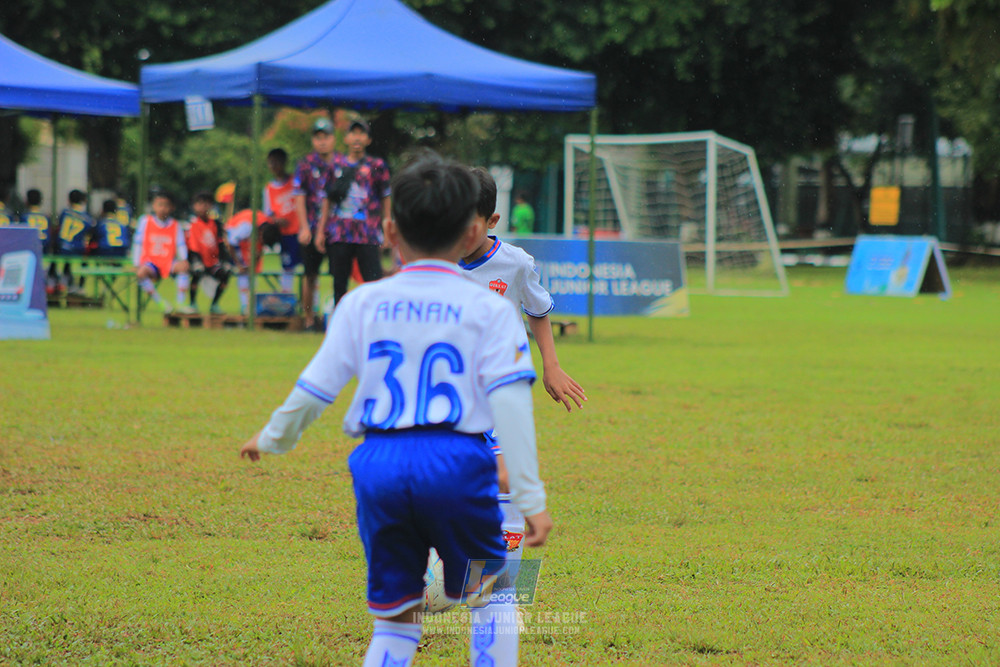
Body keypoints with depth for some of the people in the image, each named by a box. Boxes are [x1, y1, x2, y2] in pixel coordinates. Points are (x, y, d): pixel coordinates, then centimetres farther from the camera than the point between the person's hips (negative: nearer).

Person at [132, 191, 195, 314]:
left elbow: (181, 245, 2)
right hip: (150, 262, -1)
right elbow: (138, 244, 2)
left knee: (183, 267, -29)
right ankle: (160, 302, -25)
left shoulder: (176, 225, 8)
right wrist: (137, 265, -7)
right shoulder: (145, 221, 5)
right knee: (141, 273, -34)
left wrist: (184, 260, -18)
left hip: (169, 263, 1)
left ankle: (181, 303, -23)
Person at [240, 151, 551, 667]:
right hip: (457, 461, -2)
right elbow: (509, 402, -7)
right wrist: (530, 497, -8)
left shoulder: (363, 304, 8)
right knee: (490, 593, 16)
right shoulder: (489, 310, 1)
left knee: (394, 614, 12)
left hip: (379, 464, 2)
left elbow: (314, 388, 11)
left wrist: (272, 440, 30)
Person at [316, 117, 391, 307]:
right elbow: (328, 199, 16)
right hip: (338, 234, 3)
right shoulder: (336, 164, 12)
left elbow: (386, 198, 8)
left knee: (374, 281, -9)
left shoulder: (377, 166, 5)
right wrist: (321, 230, 12)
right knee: (339, 284, 7)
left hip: (368, 236, -3)